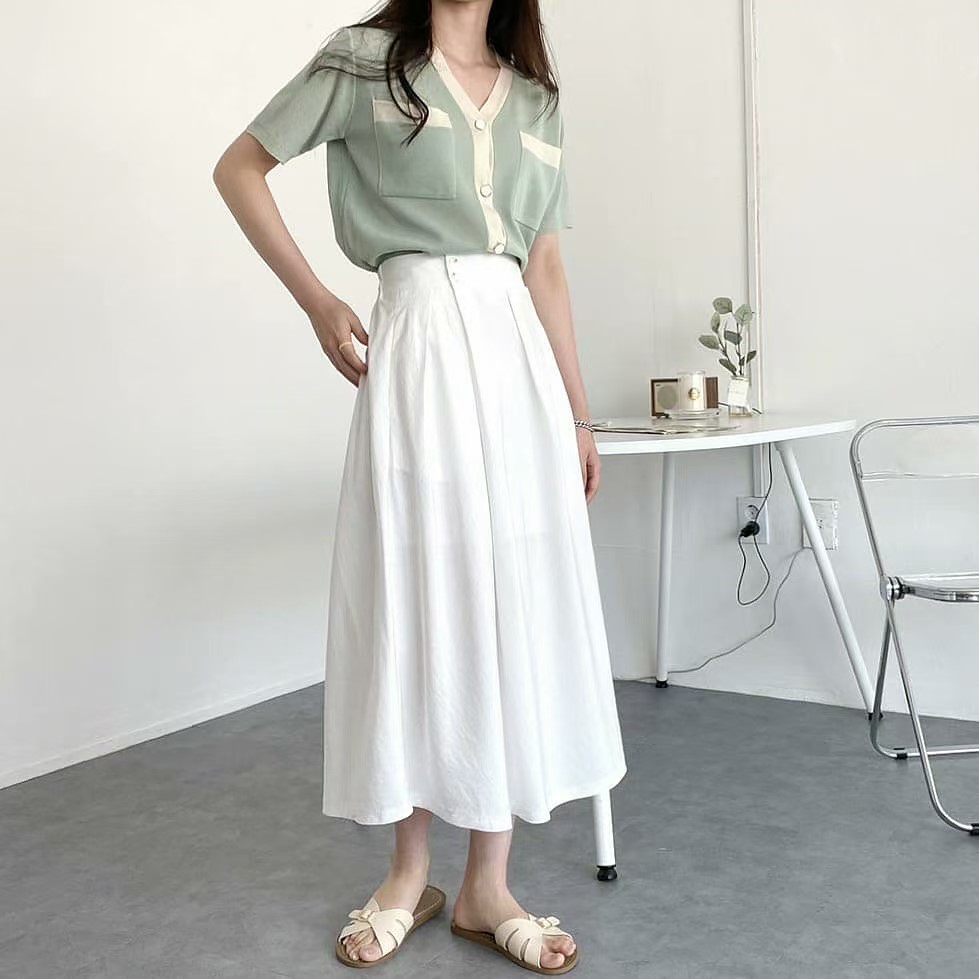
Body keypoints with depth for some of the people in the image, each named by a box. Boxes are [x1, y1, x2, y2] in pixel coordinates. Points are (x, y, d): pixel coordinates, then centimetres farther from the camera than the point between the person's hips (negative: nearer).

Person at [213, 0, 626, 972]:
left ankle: (487, 886, 13)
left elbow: (545, 264, 17)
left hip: (518, 356, 4)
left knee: (514, 601, 1)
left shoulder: (535, 96, 18)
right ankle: (409, 873, 17)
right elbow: (239, 169, 9)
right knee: (411, 598, 0)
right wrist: (315, 299, 0)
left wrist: (578, 412, 14)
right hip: (419, 349, -4)